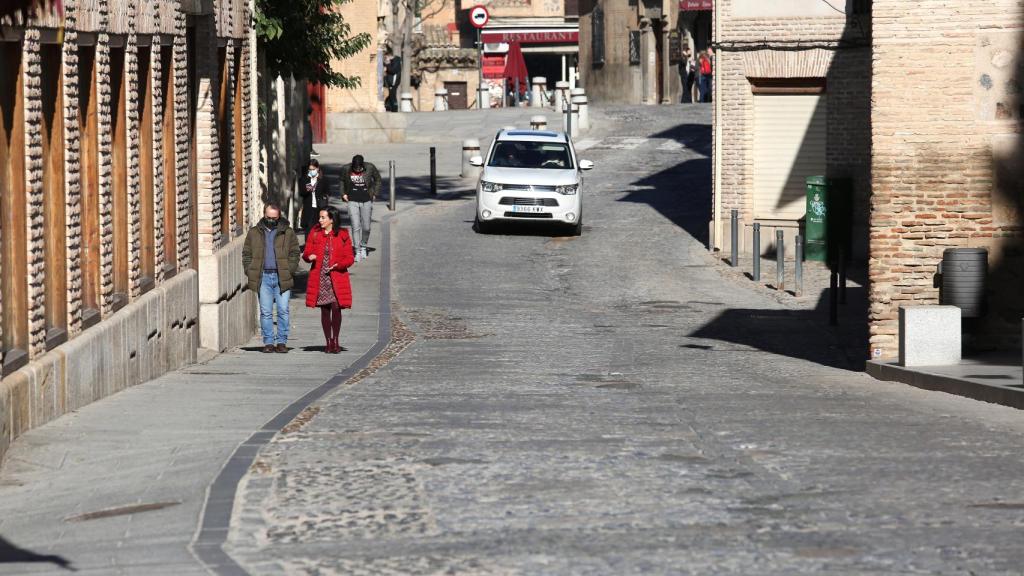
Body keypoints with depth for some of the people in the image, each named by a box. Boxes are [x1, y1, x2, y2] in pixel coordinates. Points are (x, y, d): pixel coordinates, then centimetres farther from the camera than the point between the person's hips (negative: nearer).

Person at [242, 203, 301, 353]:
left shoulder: (288, 232, 7)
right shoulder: (254, 233, 12)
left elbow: (295, 253, 6)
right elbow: (246, 254, 13)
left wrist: (289, 271, -5)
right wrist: (250, 272, 1)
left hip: (282, 277, -1)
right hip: (263, 277, 1)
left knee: (283, 311, -3)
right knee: (265, 312, 1)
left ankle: (282, 341, 3)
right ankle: (268, 342, 6)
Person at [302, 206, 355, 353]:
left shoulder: (343, 235, 0)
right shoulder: (315, 233, 6)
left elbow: (349, 258, 1)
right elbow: (306, 253, 8)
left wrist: (338, 265, -17)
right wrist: (309, 256, -16)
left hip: (336, 277, -2)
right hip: (320, 278, 2)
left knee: (336, 308, -8)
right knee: (325, 310, 4)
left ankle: (335, 341, 2)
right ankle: (328, 342, 12)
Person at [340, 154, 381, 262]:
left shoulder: (370, 168, -9)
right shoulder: (346, 169, -7)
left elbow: (378, 179, 9)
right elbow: (342, 181, 13)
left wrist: (374, 193, 3)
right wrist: (343, 194, 4)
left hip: (367, 201, 1)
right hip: (352, 201, -1)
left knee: (366, 228, 6)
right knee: (355, 227, -9)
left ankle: (363, 247, 30)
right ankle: (358, 251, -4)